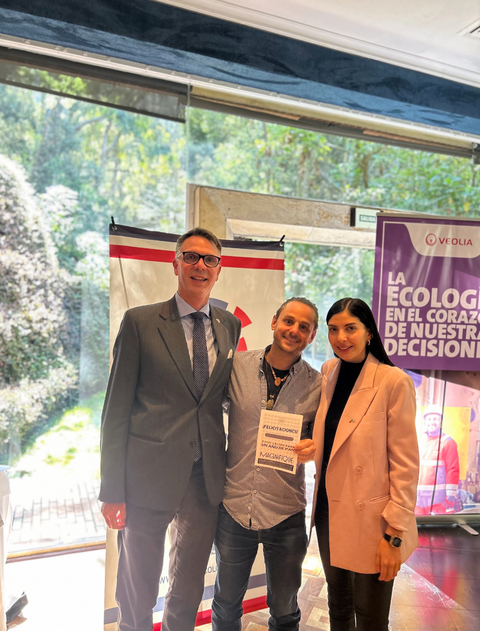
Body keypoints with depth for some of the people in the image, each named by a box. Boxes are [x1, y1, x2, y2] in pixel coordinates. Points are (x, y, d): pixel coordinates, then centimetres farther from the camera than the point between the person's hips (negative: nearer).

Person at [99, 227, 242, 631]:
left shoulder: (230, 326, 6)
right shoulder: (140, 322, -6)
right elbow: (117, 408, -7)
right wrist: (113, 491, -8)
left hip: (206, 479, 4)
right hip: (150, 475, -3)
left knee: (188, 594, 22)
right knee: (137, 596, 17)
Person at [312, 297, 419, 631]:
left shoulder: (393, 381, -17)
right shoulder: (329, 373, 1)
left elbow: (405, 463, -14)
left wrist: (395, 534, -13)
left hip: (370, 521, -5)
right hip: (329, 511, 5)